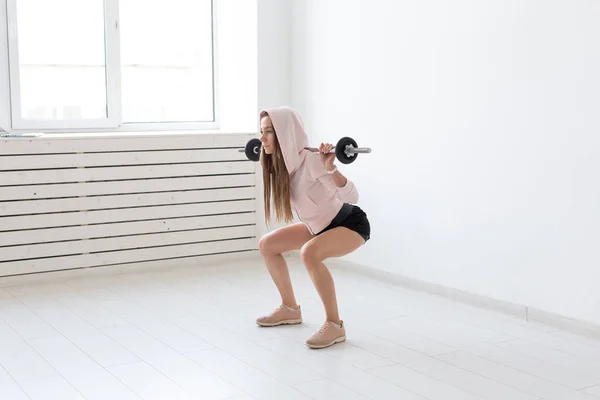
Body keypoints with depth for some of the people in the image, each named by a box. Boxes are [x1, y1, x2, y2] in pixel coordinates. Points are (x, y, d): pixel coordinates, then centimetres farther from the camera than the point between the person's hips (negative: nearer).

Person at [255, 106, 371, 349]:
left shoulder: (311, 161, -31)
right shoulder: (278, 164, -7)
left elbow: (351, 196, -34)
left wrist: (330, 168, -47)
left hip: (351, 223, -9)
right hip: (320, 224, 9)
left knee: (309, 253, -35)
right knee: (267, 245, 9)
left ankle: (334, 325, -20)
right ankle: (290, 309, 21)